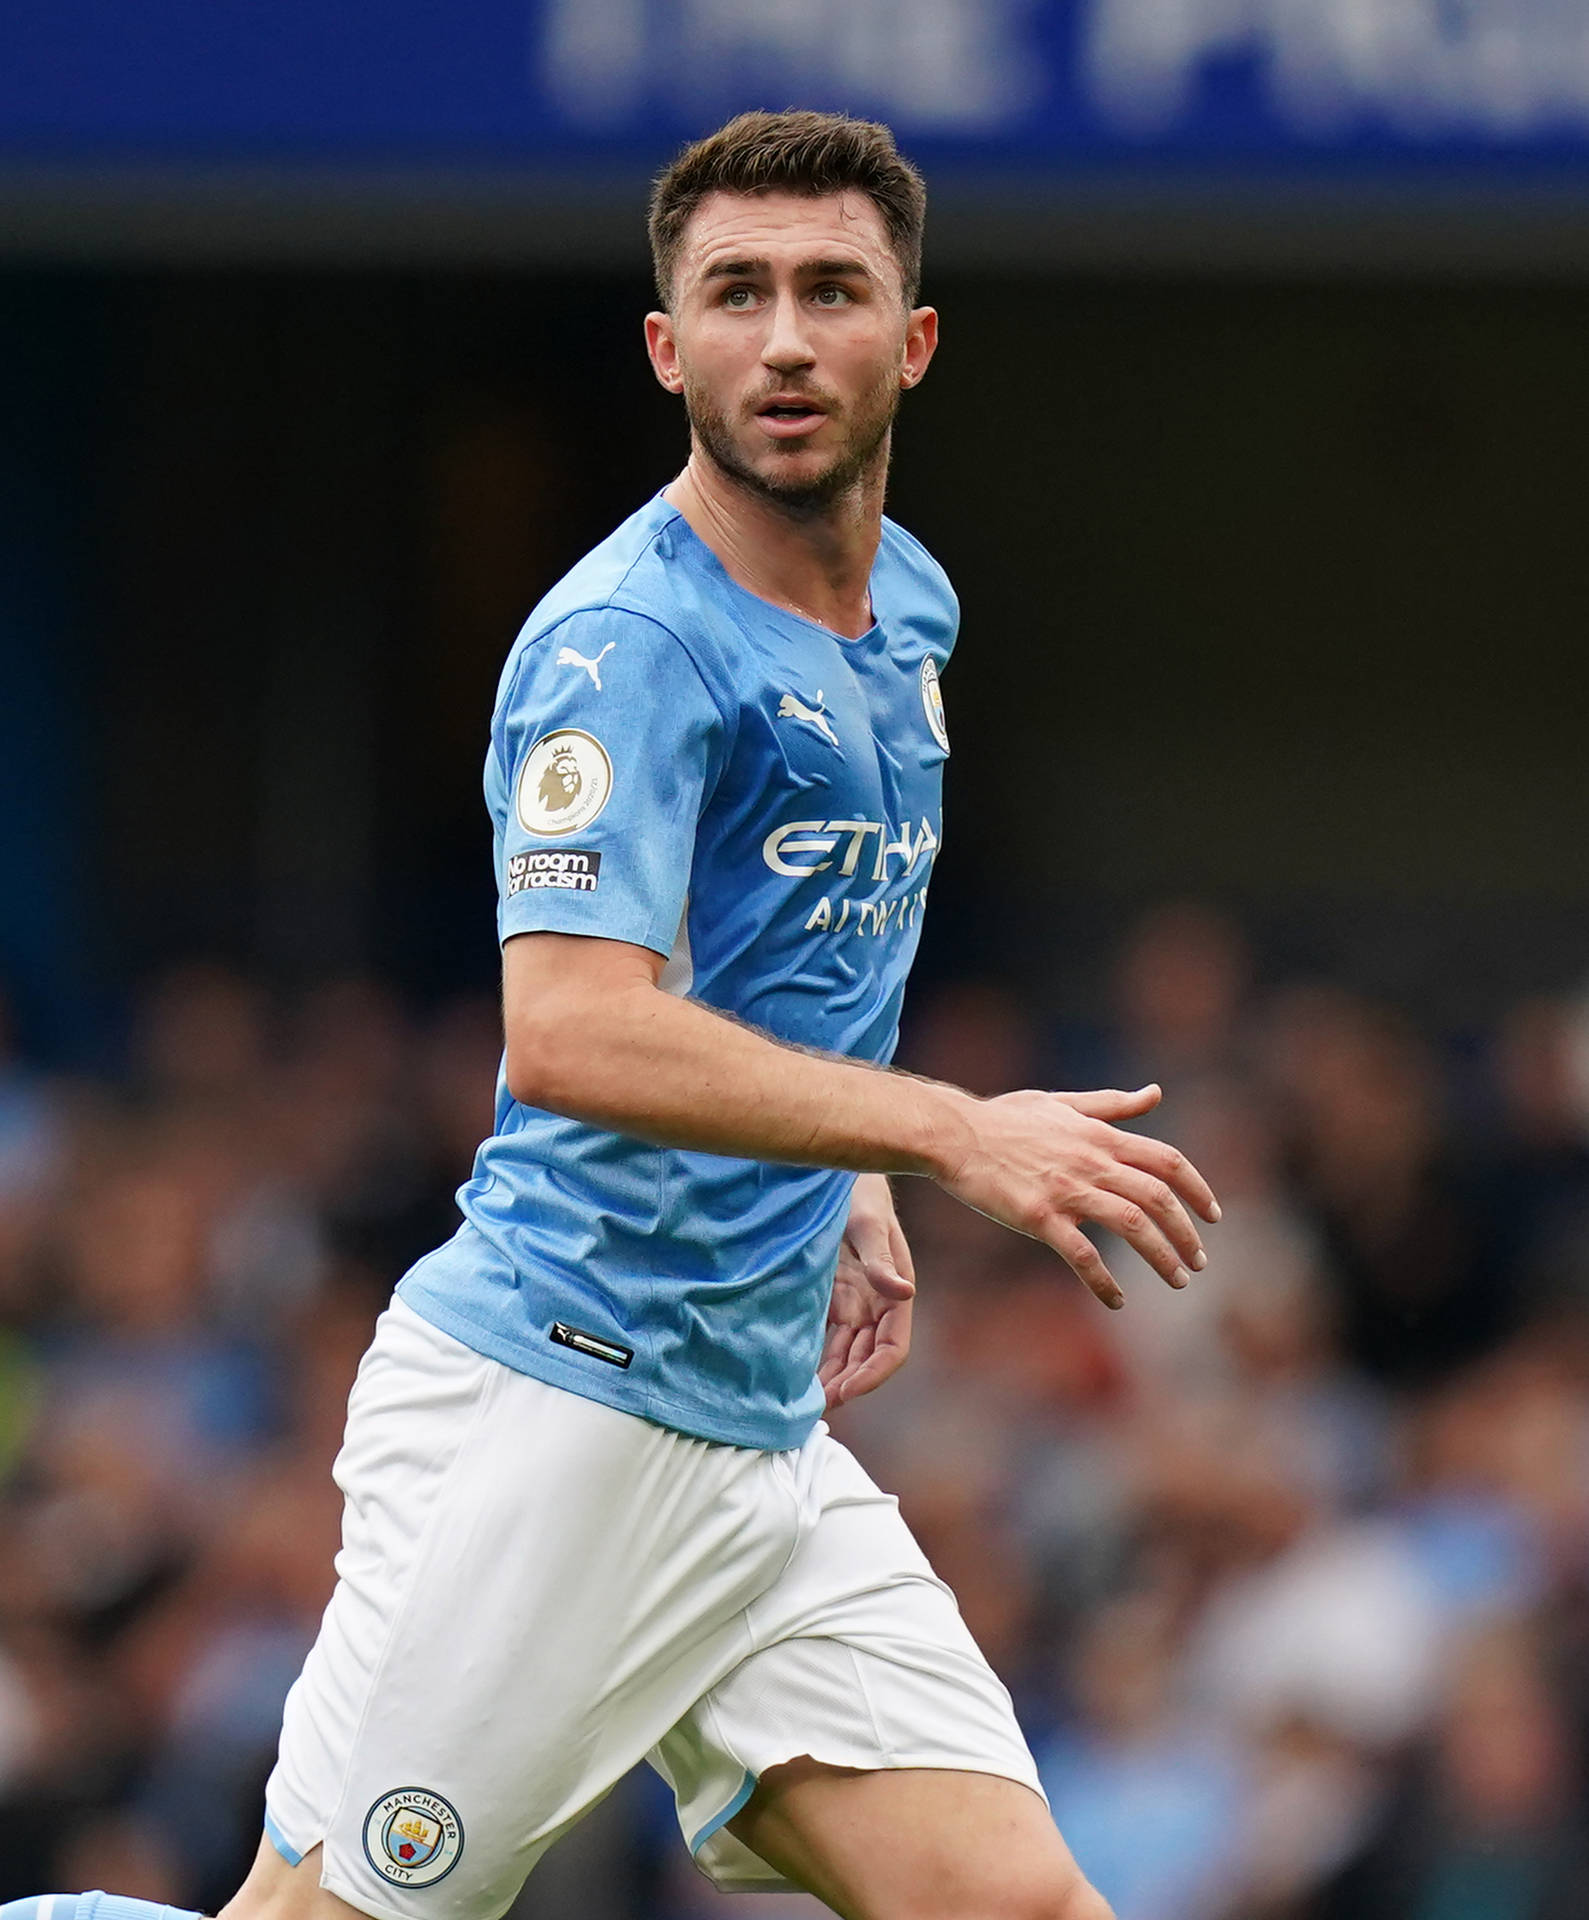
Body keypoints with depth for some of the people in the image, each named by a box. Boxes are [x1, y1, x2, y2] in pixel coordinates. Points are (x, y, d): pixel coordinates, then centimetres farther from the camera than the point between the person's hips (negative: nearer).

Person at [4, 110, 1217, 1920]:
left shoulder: (909, 611, 14)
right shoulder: (627, 642, -14)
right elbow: (575, 1032, -28)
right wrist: (949, 1132, -32)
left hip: (768, 1433, 8)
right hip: (550, 1398, -8)